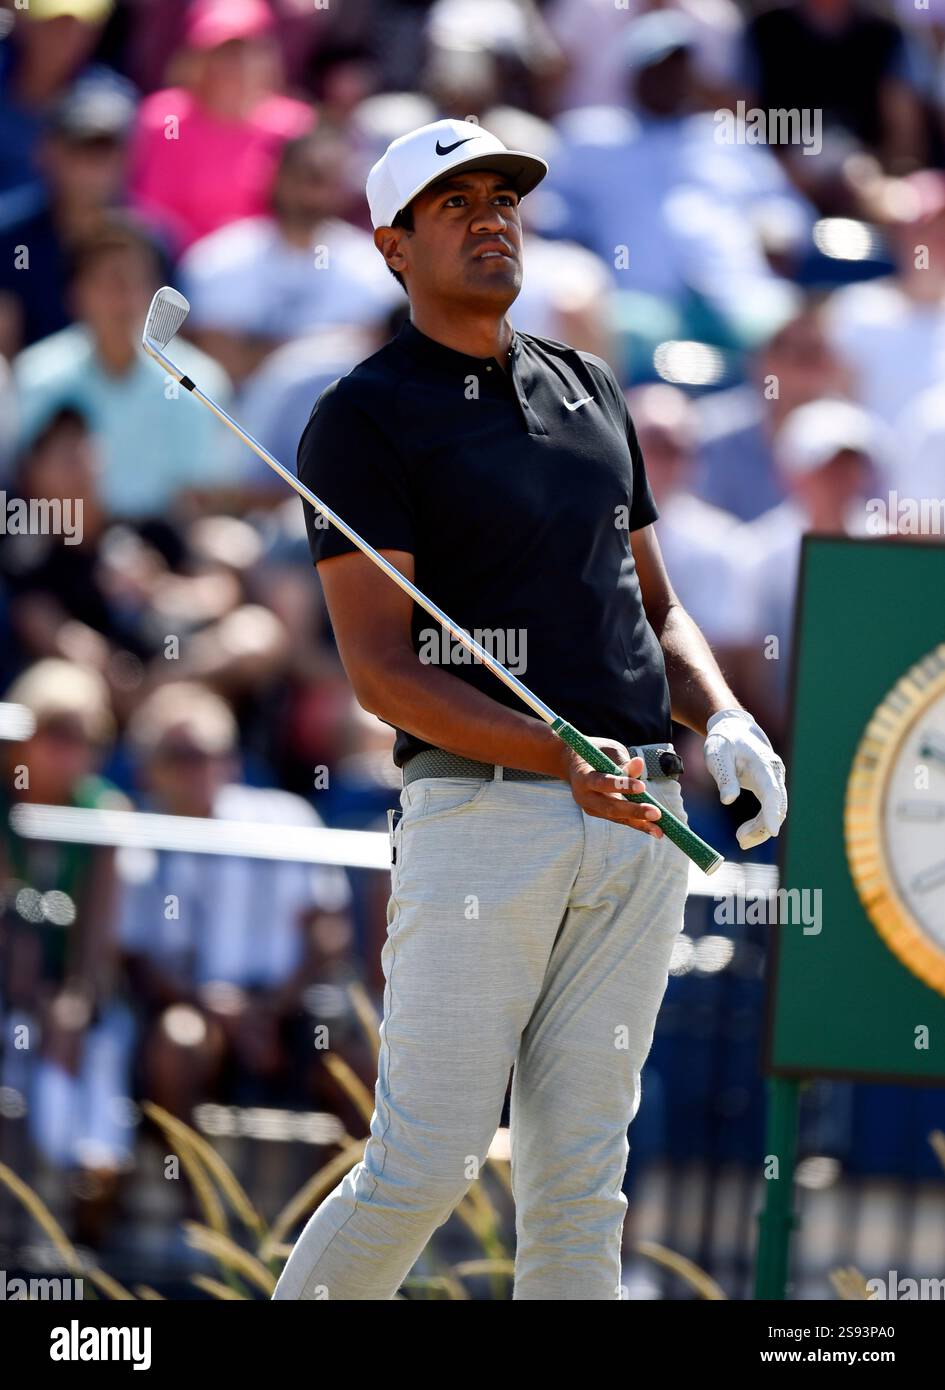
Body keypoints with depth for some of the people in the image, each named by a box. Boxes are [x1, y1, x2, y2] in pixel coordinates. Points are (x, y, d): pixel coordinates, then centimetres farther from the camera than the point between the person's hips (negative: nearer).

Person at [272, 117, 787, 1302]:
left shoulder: (588, 391, 19)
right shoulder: (363, 419, -2)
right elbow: (380, 672, -10)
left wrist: (724, 721, 3)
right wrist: (565, 758, -23)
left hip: (640, 822, 6)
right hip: (482, 807, -6)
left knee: (580, 1168, 4)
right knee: (425, 1167, -8)